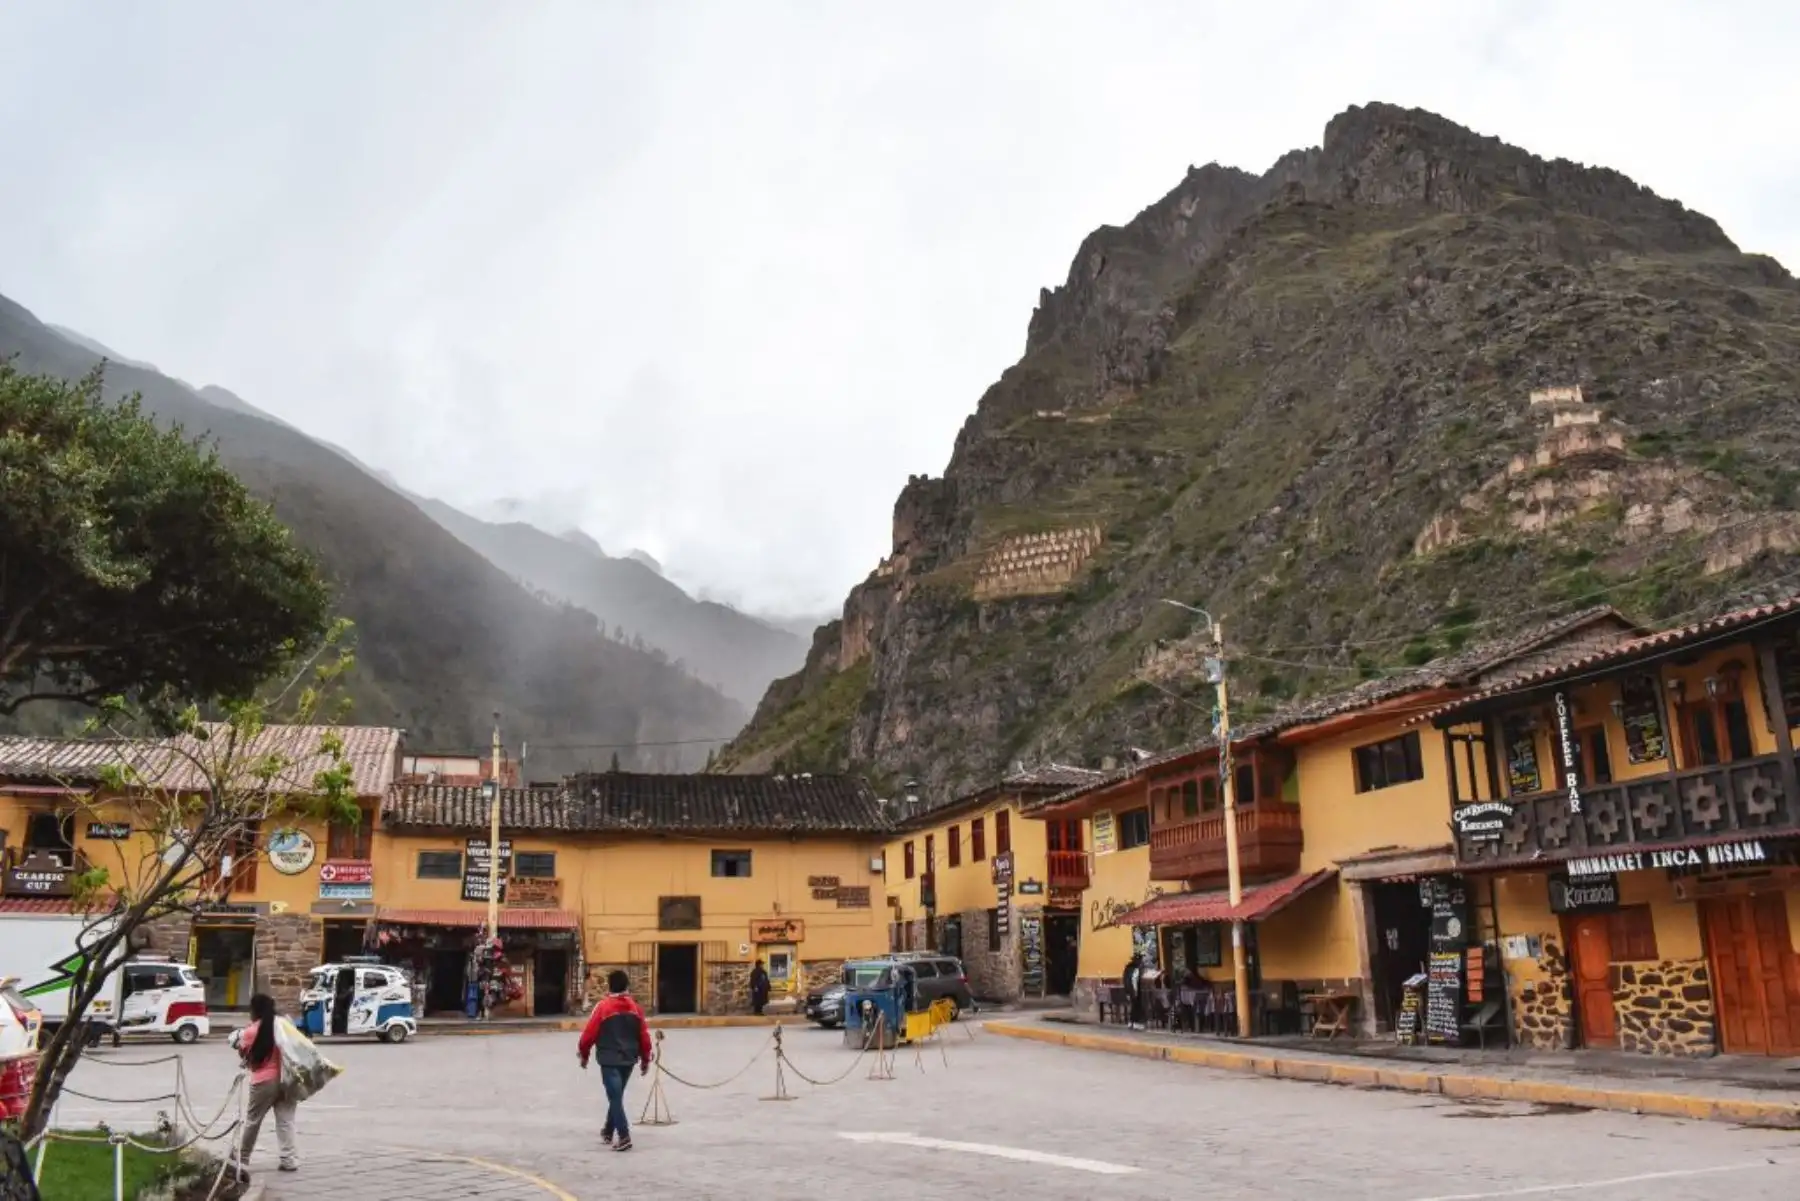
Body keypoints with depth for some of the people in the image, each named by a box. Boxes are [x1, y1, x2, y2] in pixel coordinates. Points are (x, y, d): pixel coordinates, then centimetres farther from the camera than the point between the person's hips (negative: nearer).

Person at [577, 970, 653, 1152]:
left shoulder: (603, 1006, -10)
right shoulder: (635, 1008, 3)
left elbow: (589, 1033, -8)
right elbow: (644, 1036, 6)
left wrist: (584, 1054, 8)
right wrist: (645, 1059, 17)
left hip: (609, 1060, -5)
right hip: (628, 1059, 5)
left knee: (615, 1097, -4)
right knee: (616, 1095, 20)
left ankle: (624, 1137, -13)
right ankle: (609, 1132, 33)